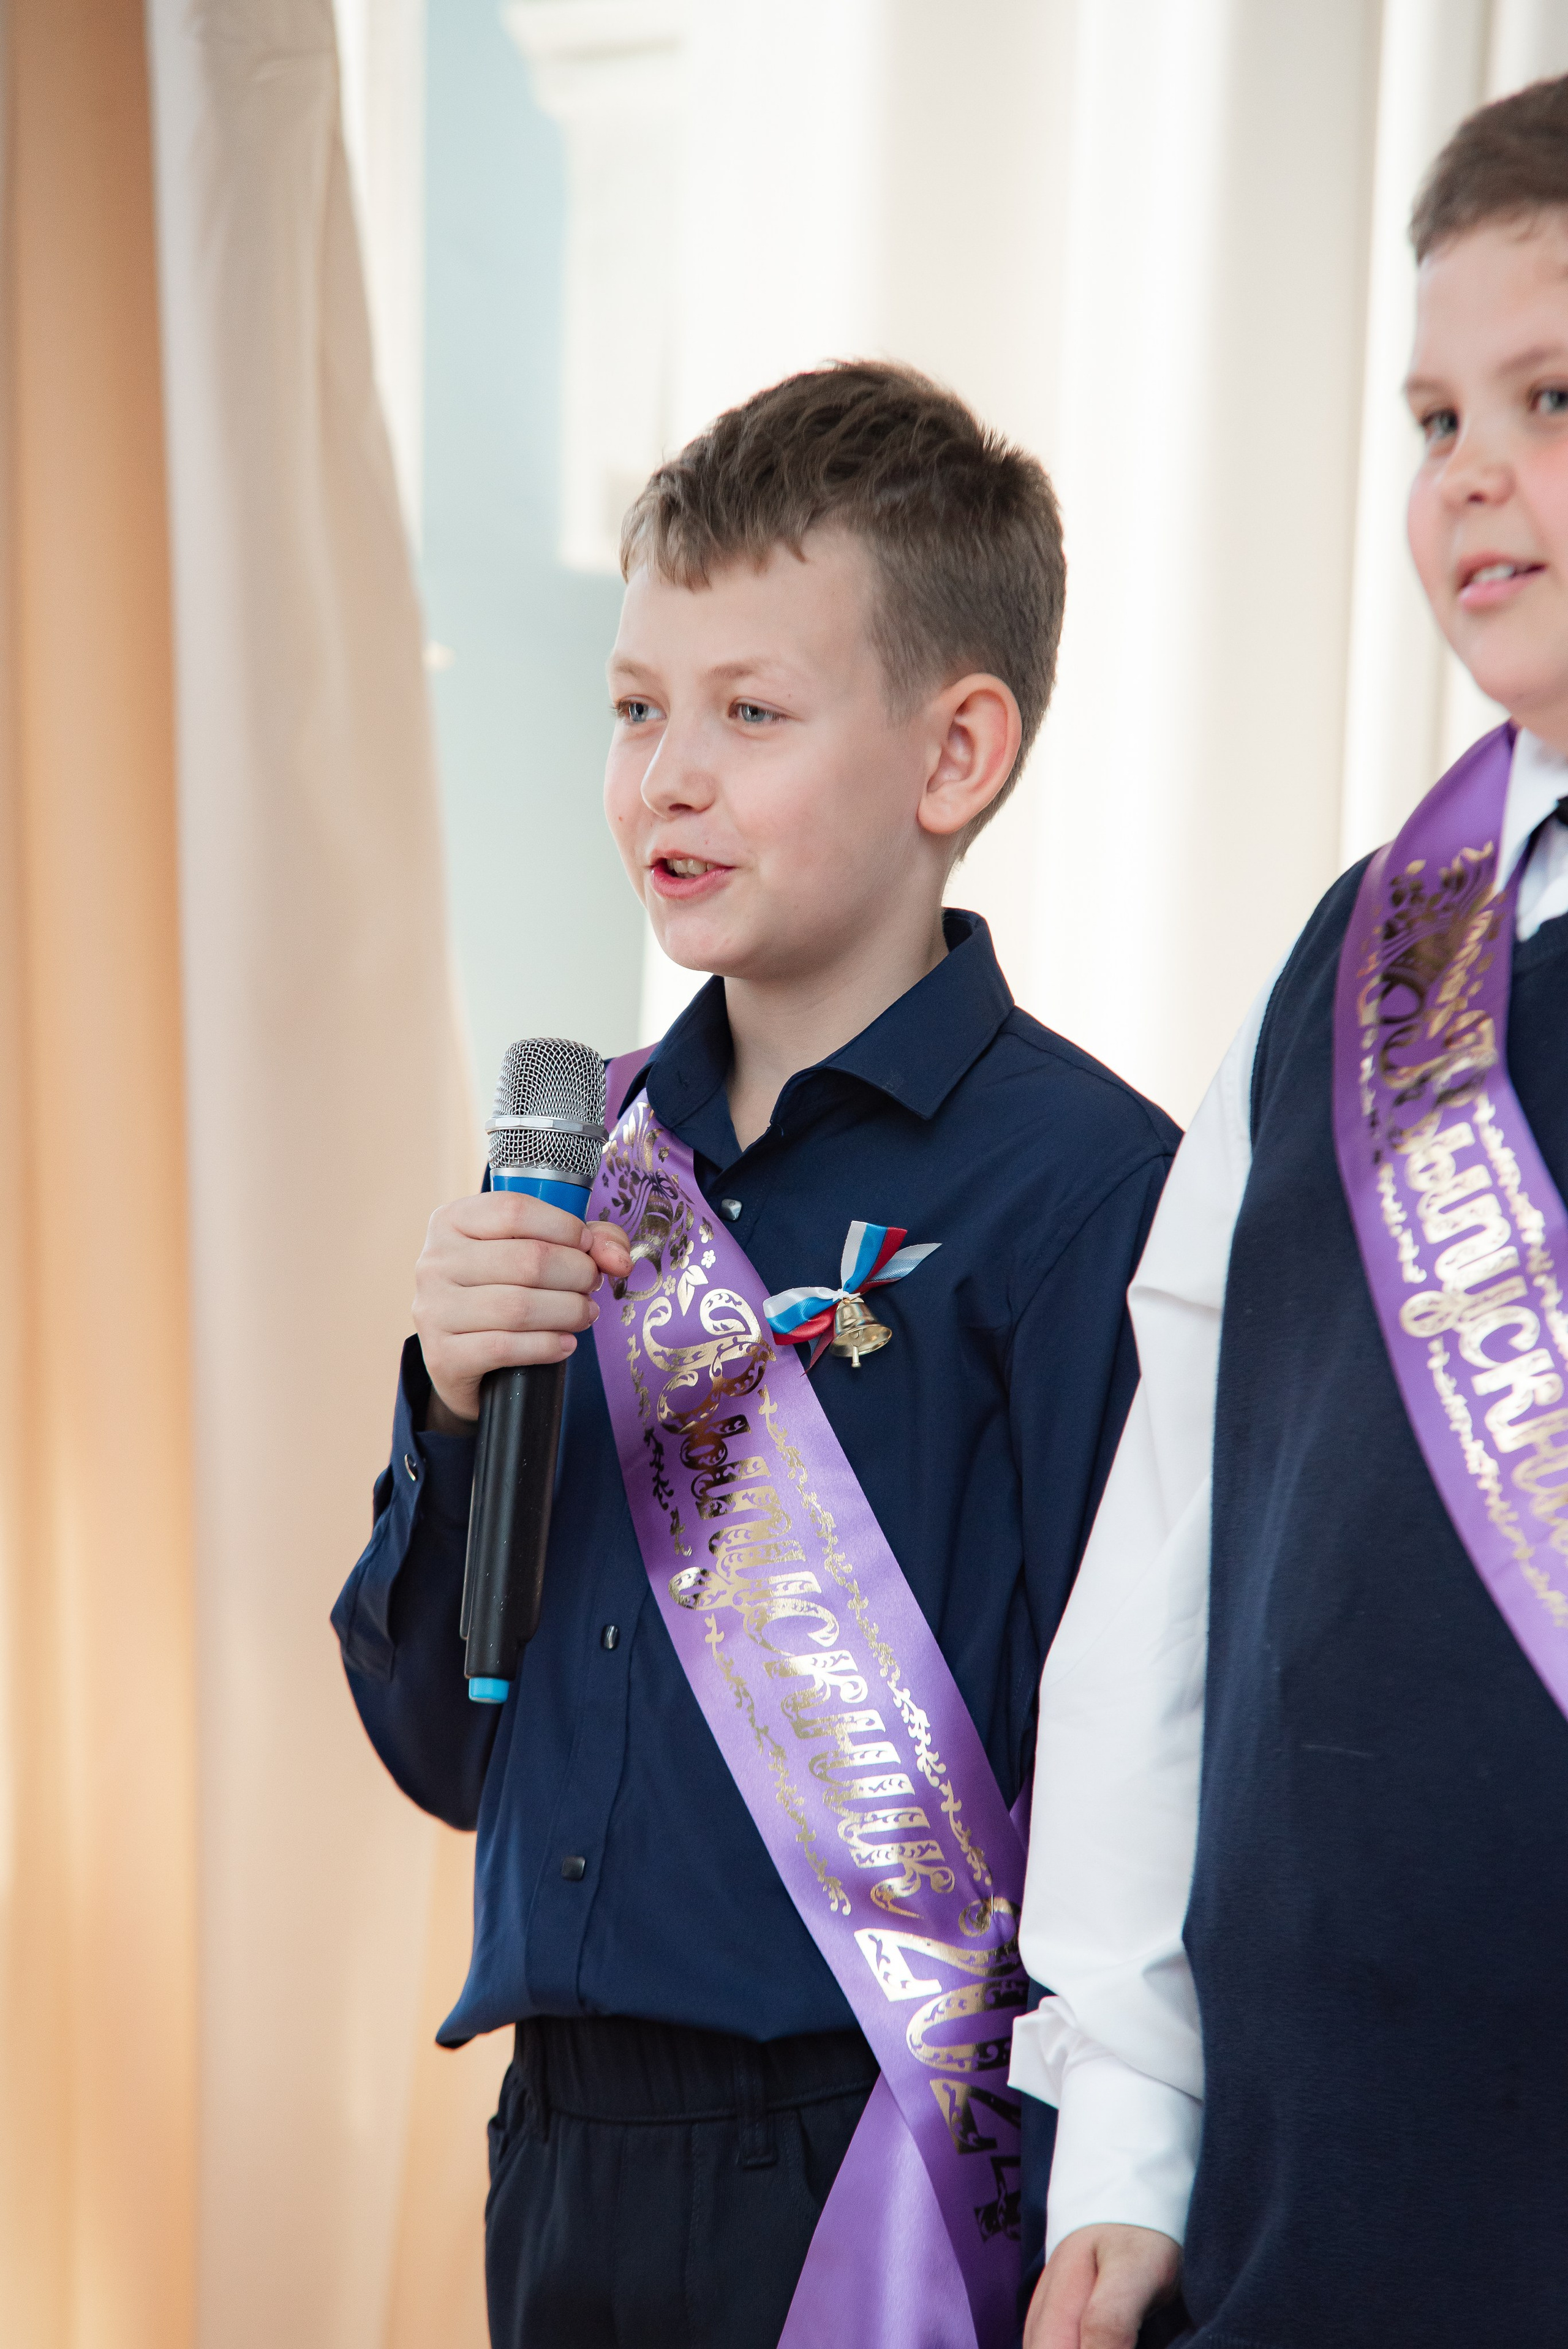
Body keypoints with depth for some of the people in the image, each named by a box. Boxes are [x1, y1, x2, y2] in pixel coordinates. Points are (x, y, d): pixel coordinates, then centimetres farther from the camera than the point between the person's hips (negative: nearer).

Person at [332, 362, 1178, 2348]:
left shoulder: (1081, 1185, -12)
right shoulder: (587, 1165, 8)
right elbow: (445, 1748, 10)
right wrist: (456, 1414, -5)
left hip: (887, 2172, -5)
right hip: (563, 2160, 6)